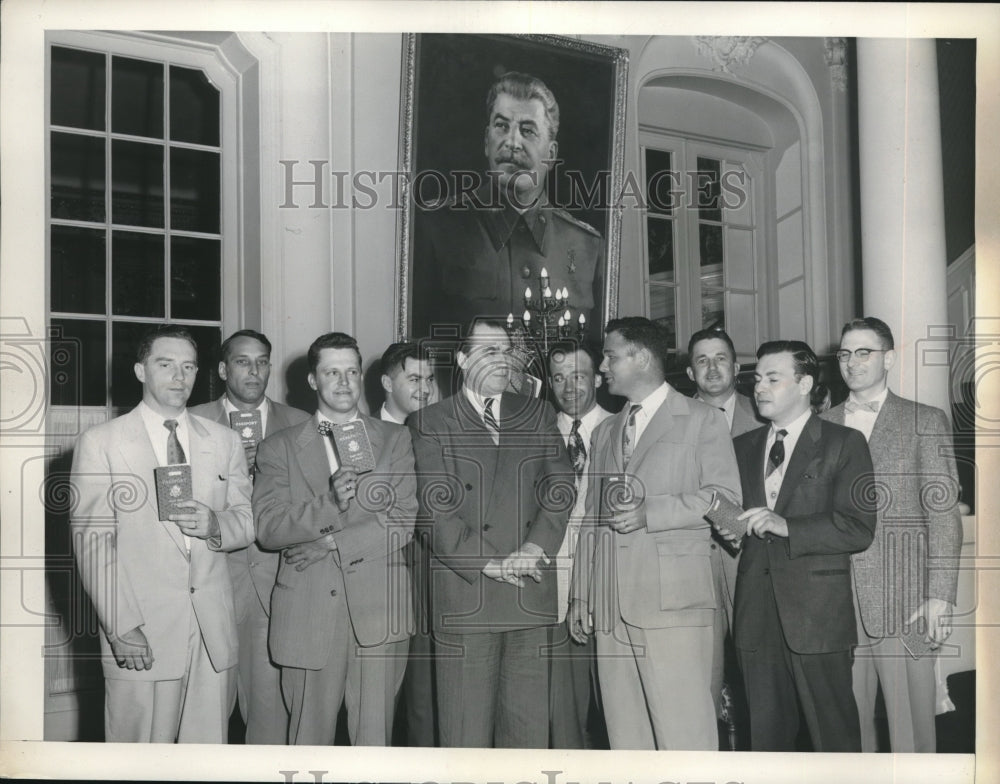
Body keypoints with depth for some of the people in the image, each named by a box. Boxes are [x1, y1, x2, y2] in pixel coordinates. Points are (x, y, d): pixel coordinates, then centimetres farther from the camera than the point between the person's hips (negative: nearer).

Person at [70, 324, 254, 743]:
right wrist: (122, 627, -11)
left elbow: (250, 520, 14)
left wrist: (217, 525, -9)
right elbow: (92, 544, -4)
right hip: (141, 633, -3)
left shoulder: (225, 441, 12)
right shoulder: (100, 442, 0)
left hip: (212, 630, 3)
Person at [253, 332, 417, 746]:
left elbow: (406, 520, -1)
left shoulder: (396, 439, 9)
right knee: (309, 740, 6)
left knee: (375, 739, 4)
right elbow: (266, 529, -3)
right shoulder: (279, 447, 9)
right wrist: (328, 504, -18)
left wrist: (333, 543, -9)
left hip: (379, 610, 0)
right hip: (307, 614, 0)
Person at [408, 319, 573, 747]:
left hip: (531, 594, 3)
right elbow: (435, 504, -6)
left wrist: (537, 545, -10)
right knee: (465, 732, 3)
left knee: (529, 726, 9)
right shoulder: (429, 422, 3)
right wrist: (486, 562, -14)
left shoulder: (537, 414, 15)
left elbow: (560, 484, 6)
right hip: (464, 596, -3)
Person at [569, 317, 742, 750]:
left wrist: (651, 512, -15)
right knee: (624, 731, 7)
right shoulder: (604, 432, 22)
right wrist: (580, 595, 14)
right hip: (610, 605, 5)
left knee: (684, 731, -6)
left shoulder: (702, 420, 5)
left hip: (672, 600, -5)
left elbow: (726, 496, -4)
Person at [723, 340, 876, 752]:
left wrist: (786, 527, -20)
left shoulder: (843, 443, 0)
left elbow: (859, 529, -10)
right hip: (756, 613, 4)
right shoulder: (743, 447, 16)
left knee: (834, 734, 2)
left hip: (817, 612, -4)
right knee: (765, 733, 10)